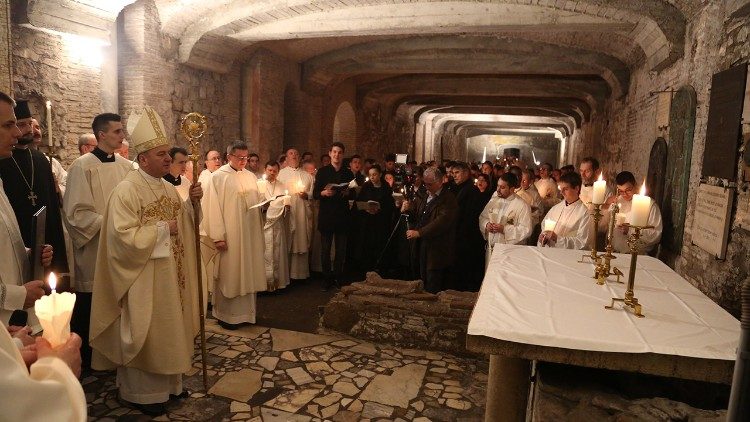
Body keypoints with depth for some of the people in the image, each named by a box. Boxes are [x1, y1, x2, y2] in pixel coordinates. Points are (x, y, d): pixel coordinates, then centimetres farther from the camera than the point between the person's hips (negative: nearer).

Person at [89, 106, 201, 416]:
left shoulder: (168, 188, 7)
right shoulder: (126, 191, -17)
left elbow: (182, 224, 12)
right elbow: (124, 237, -24)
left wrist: (192, 203, -4)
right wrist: (161, 229, -19)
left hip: (170, 276, 8)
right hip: (144, 280, -8)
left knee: (169, 329, 17)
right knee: (145, 333, 6)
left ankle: (168, 383, 32)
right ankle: (141, 392, 23)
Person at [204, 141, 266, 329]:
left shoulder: (250, 176, 12)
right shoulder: (218, 177, -6)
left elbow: (259, 200, 20)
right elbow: (214, 207, -10)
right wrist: (218, 236, -15)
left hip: (250, 234, 6)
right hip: (229, 235, -5)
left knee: (248, 272, 11)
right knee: (229, 274, 2)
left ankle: (246, 311, 23)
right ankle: (226, 315, 16)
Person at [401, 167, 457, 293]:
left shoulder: (448, 199, -10)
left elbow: (442, 221, -22)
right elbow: (414, 215, 19)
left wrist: (419, 232, -28)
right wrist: (406, 210, -5)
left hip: (437, 250, -6)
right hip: (420, 246, 6)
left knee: (433, 288, -1)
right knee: (422, 283, 11)